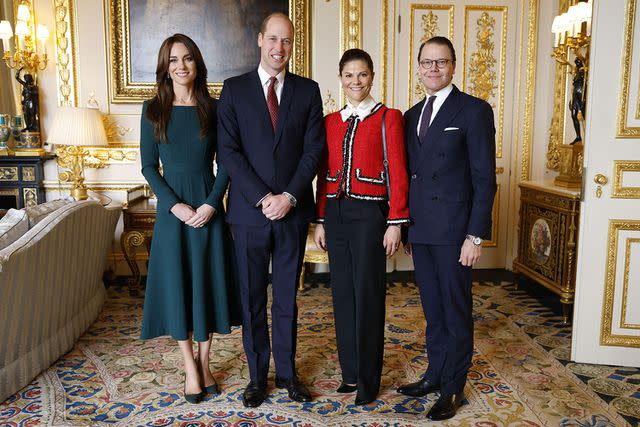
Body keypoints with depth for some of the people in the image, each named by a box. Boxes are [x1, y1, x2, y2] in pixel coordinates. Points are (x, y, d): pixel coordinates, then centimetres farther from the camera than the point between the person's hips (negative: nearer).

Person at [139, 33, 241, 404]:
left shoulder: (212, 108, 2)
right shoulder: (154, 109, 2)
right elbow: (148, 166, 0)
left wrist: (212, 203, -12)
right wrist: (175, 205, -12)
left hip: (209, 207, 1)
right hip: (172, 209, 0)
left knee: (208, 282, 7)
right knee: (176, 284, 4)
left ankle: (204, 362, 25)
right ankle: (190, 366, 22)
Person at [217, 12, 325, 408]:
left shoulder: (307, 90, 6)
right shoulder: (234, 89, 3)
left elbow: (314, 150, 0)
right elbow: (229, 151, -4)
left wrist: (289, 196, -11)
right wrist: (263, 198, -13)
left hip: (293, 210, 1)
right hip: (249, 210, 0)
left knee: (287, 297, 11)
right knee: (252, 298, 9)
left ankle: (287, 371, 27)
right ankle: (258, 374, 25)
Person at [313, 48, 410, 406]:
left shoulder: (389, 118, -2)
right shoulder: (330, 121, 11)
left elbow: (398, 174, -7)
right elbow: (325, 175, 12)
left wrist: (395, 223, -11)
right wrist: (321, 220, 9)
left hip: (369, 214, -5)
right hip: (336, 214, 5)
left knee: (368, 295, 1)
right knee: (343, 293, 11)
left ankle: (368, 378, 17)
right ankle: (350, 371, 26)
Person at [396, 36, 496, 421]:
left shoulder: (474, 111, -5)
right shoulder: (412, 115, 14)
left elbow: (484, 178, -9)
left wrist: (476, 235, -14)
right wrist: (405, 225, 11)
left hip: (453, 230, -6)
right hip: (420, 230, 6)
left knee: (456, 312, 6)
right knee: (433, 310, 16)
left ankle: (453, 389, 20)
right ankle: (435, 375, 31)